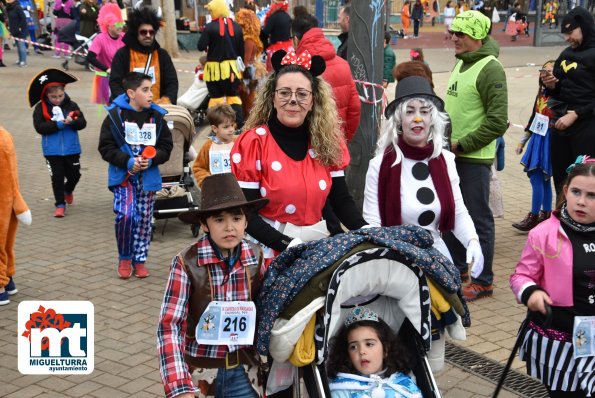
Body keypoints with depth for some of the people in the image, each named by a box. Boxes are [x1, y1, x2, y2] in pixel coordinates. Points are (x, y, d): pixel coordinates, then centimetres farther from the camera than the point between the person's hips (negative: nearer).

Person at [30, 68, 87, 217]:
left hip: (71, 149, 2)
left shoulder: (71, 105, -3)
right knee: (57, 176, 3)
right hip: (52, 150, -2)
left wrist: (72, 121, -28)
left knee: (74, 174, 12)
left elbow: (82, 123, -6)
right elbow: (39, 127, -16)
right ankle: (60, 204, 14)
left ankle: (68, 190, 44)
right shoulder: (41, 108, -7)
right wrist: (58, 124, -24)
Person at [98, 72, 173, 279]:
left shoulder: (156, 116, 3)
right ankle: (124, 258, 7)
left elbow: (166, 146, 7)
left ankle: (139, 260, 23)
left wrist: (151, 160, -11)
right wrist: (127, 161, -16)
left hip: (148, 176, 3)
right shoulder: (115, 115, -6)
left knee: (144, 219, 7)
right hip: (123, 175, -3)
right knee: (125, 215, -15)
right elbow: (105, 147, -5)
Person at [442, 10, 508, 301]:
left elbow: (498, 121, -20)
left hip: (474, 159, -9)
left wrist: (462, 145, -17)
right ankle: (456, 267, 34)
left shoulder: (490, 69, -15)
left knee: (479, 219, 1)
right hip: (452, 155, 9)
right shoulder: (460, 64, 12)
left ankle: (483, 281, 12)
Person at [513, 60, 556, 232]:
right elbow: (533, 119, 18)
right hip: (537, 138, 8)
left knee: (537, 178, -6)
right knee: (544, 179, 14)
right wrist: (522, 142, 21)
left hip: (548, 140, -8)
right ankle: (546, 215, 24)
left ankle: (533, 217, 3)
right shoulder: (542, 93, 11)